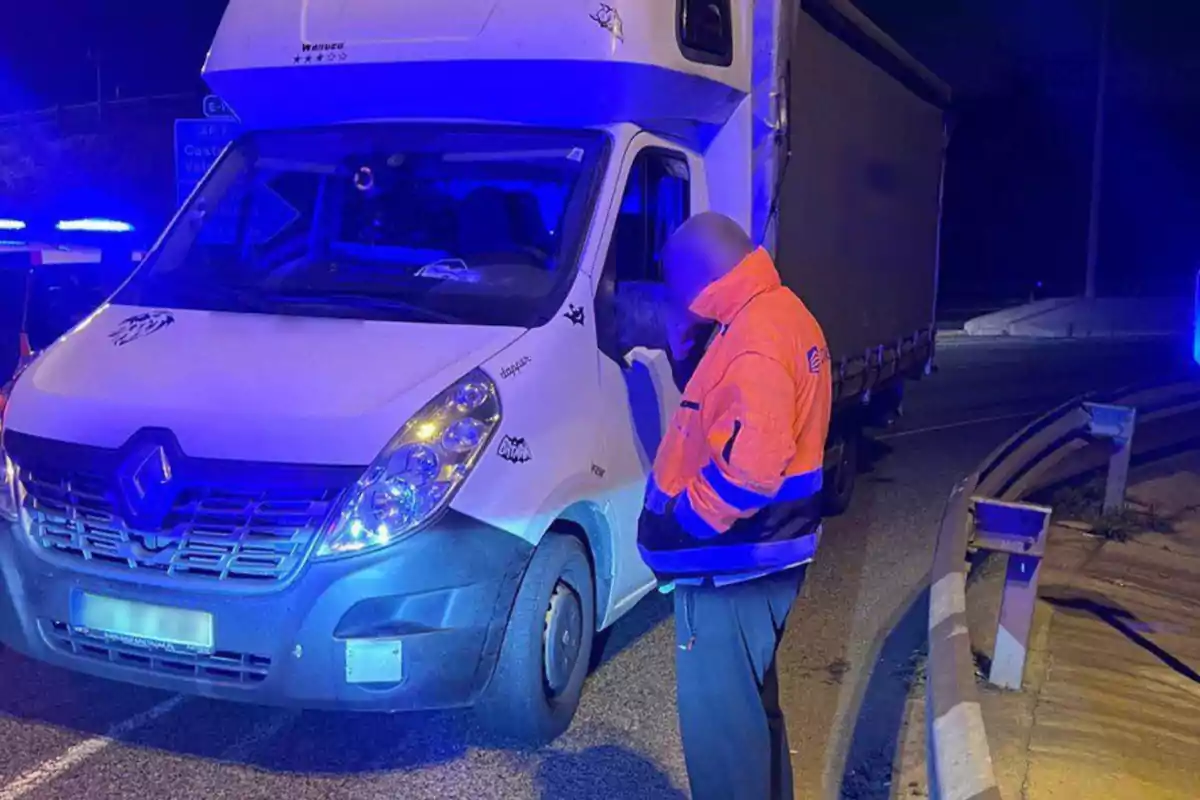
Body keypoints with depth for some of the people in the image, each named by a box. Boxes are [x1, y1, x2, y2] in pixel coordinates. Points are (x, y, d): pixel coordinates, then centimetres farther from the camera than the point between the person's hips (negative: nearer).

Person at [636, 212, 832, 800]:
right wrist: (690, 342, 7)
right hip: (764, 553, 11)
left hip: (731, 563, -11)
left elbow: (748, 469, -31)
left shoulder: (753, 338, -24)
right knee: (749, 701, 24)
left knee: (717, 714, 1)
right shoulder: (781, 314, 9)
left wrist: (676, 523, -19)